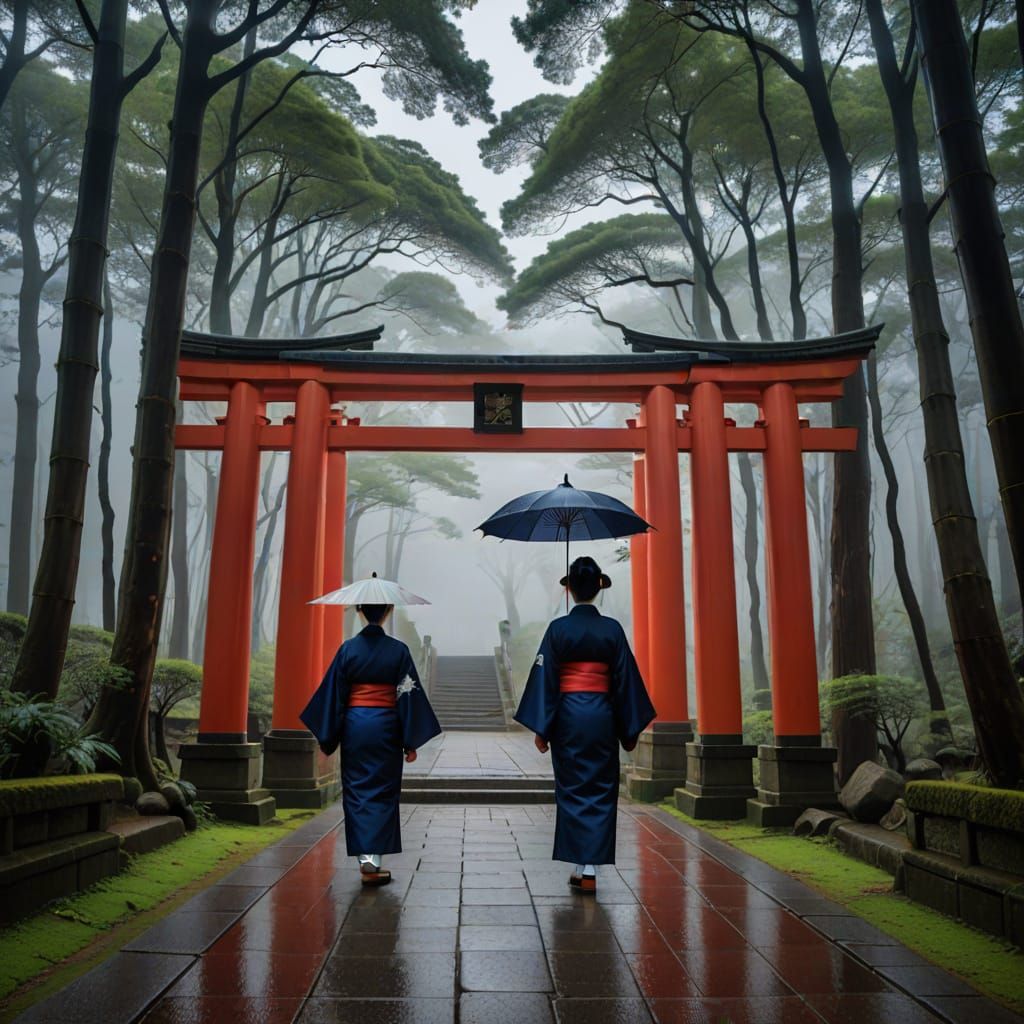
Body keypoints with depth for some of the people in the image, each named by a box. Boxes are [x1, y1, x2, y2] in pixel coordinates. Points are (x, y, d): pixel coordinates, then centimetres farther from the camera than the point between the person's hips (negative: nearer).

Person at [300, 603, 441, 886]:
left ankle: (365, 858, 10)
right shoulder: (398, 650, -5)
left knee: (357, 792, 11)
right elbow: (408, 697, -4)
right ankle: (373, 861, 2)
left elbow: (334, 695, -1)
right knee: (382, 793, 8)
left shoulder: (348, 649, -3)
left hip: (354, 726, 1)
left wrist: (328, 738, 7)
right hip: (386, 727, -1)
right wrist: (411, 742, 2)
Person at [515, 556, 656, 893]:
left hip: (568, 716, -1)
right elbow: (625, 681, 1)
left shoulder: (558, 628, -5)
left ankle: (581, 866, 13)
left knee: (573, 790, 10)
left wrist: (541, 727, -1)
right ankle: (590, 868, 5)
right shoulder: (613, 629, -1)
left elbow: (545, 679, -6)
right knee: (600, 791, 8)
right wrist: (630, 729, 9)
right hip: (602, 716, 1)